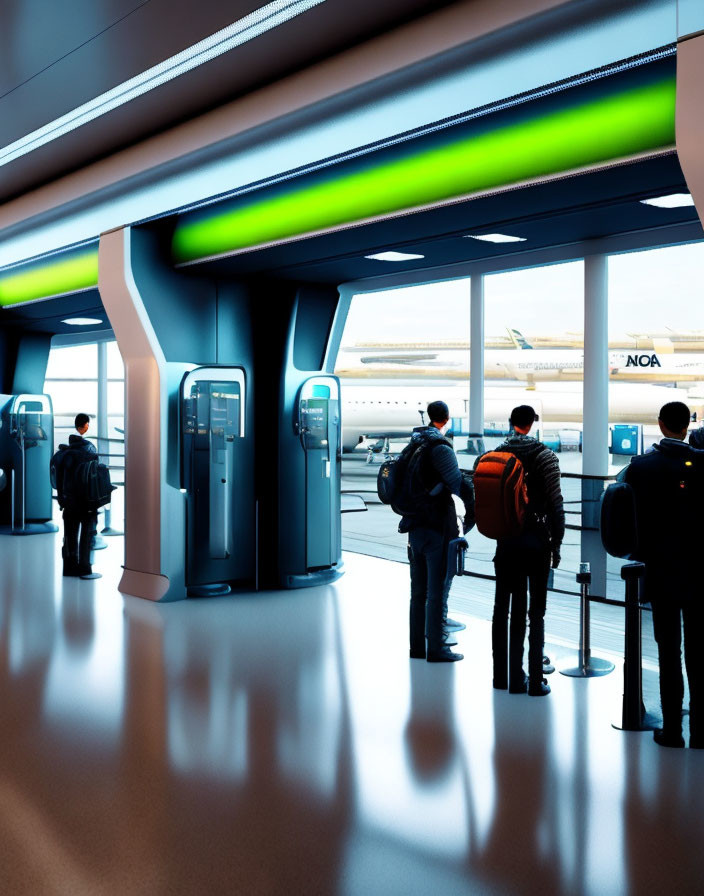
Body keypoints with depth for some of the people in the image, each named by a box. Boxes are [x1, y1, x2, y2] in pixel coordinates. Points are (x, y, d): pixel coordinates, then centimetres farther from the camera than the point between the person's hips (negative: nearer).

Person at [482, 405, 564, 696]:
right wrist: (556, 544, -2)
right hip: (537, 540, -3)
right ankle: (535, 681, 2)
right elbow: (555, 503, -9)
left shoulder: (495, 455, 3)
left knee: (504, 609, 11)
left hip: (506, 540, 4)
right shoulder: (544, 456, -7)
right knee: (535, 612, 1)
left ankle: (504, 676, 19)